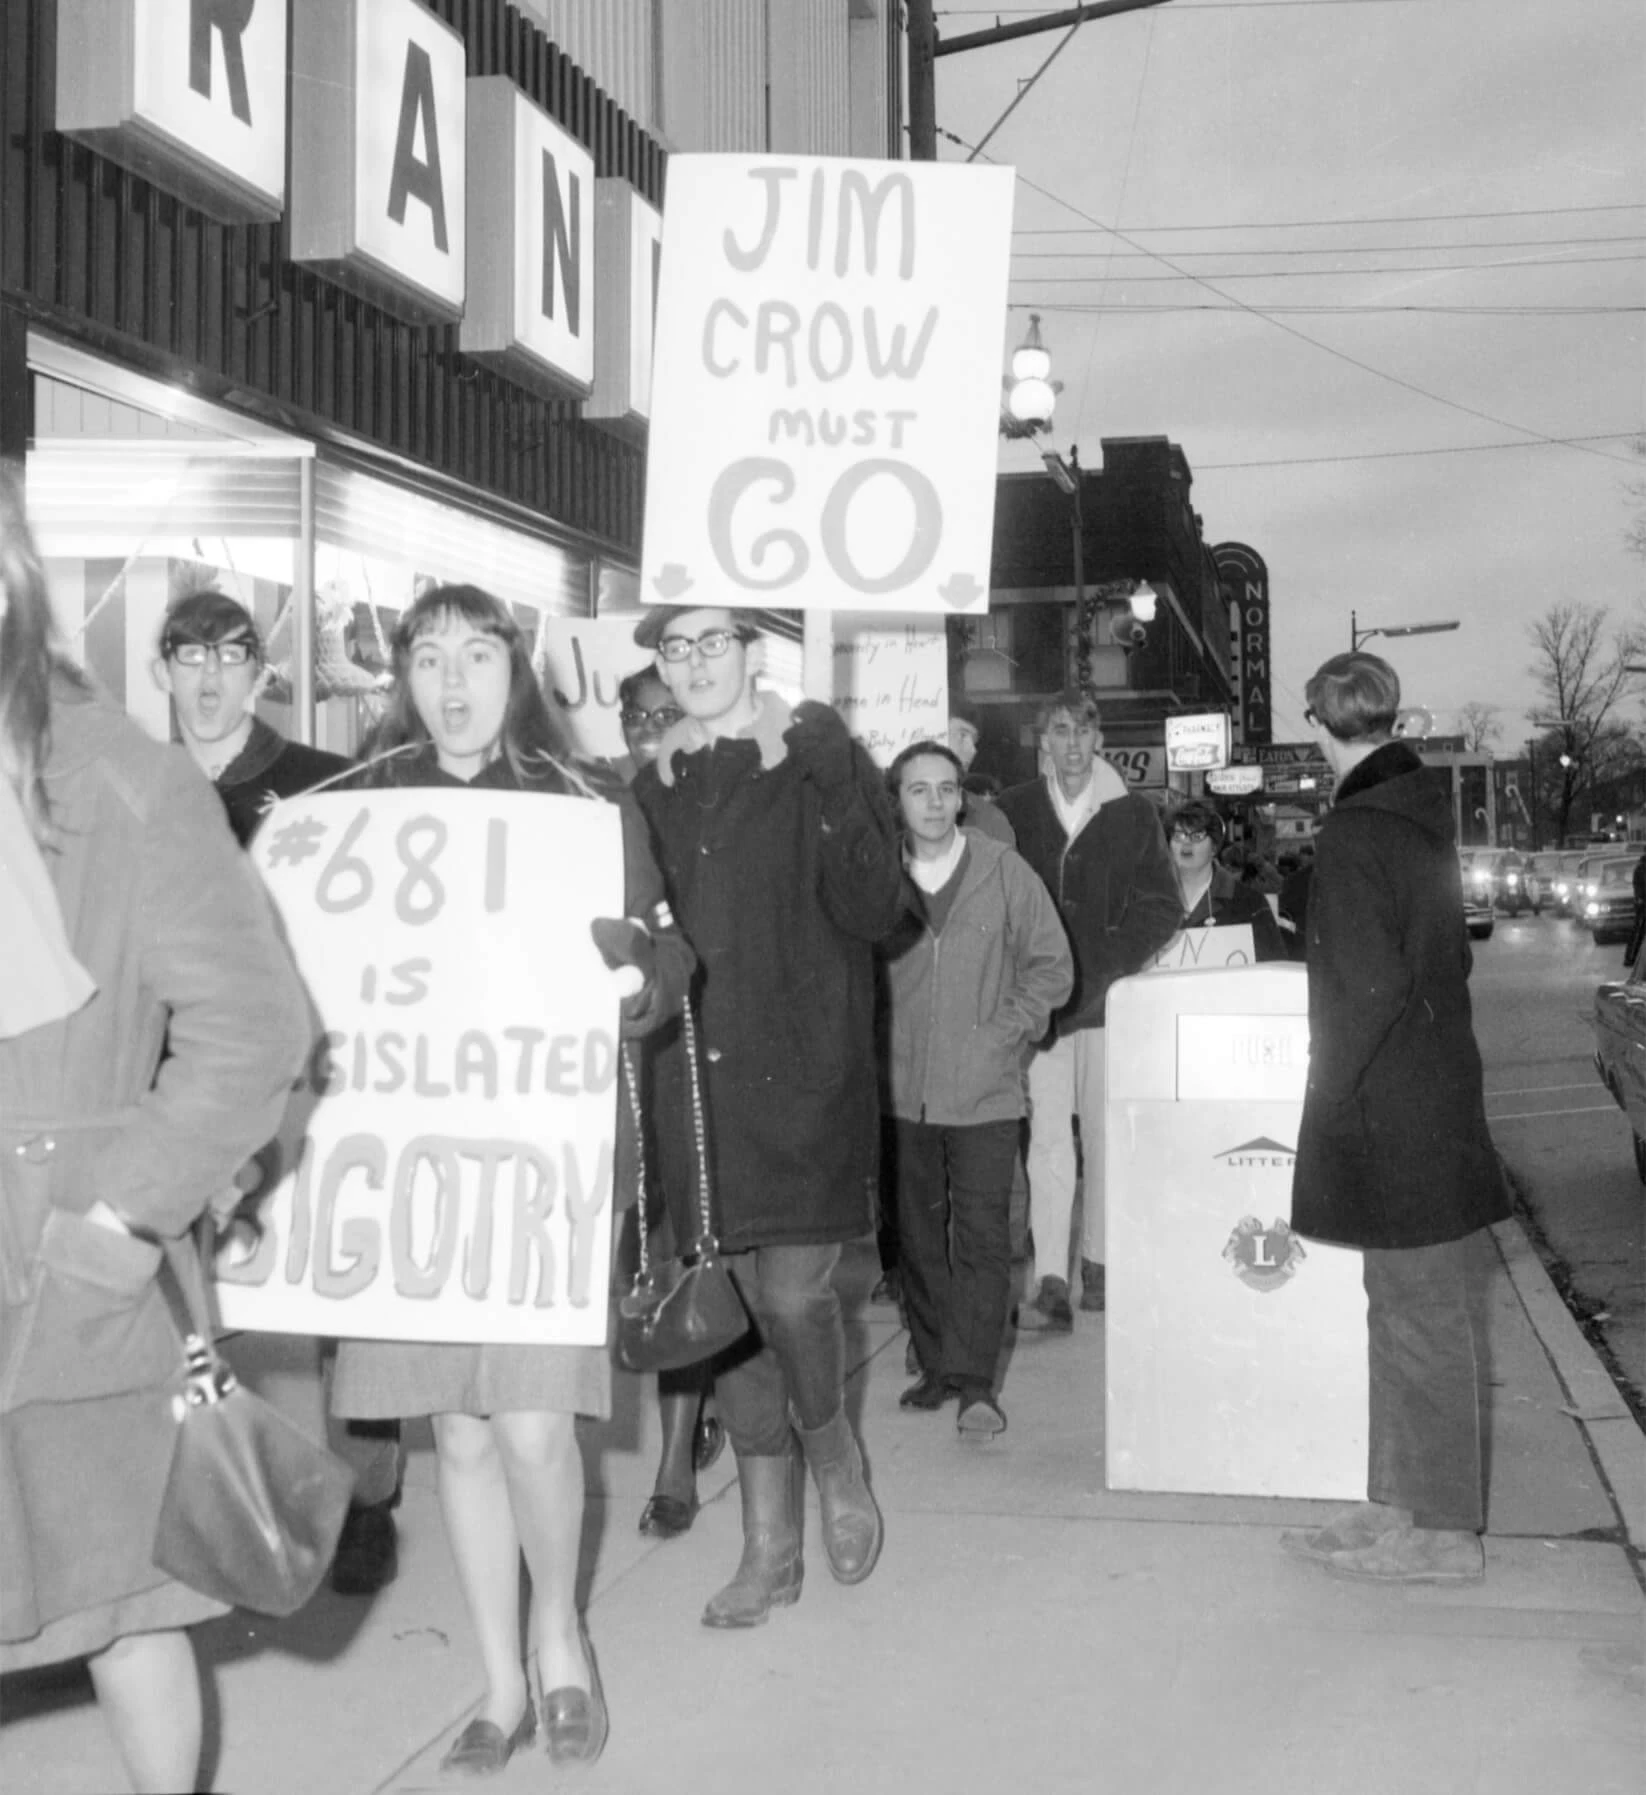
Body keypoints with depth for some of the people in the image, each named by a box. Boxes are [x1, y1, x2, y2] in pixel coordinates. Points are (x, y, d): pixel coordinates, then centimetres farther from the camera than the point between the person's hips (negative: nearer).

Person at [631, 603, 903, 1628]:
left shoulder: (819, 770, 1)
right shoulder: (654, 792, 13)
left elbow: (874, 910, -11)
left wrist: (833, 786, -19)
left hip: (805, 1079, -4)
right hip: (696, 1082, 4)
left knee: (794, 1295, -11)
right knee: (728, 1309, 7)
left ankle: (835, 1455, 22)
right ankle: (770, 1543, 21)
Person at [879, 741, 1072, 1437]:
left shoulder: (1004, 872, -2)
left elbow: (1051, 967, 4)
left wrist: (1004, 1033, -5)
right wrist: (878, 1043, 1)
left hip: (983, 1091, -2)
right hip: (900, 1090, 2)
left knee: (982, 1235, -5)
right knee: (916, 1234, 10)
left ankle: (974, 1380, 1)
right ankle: (935, 1366, 23)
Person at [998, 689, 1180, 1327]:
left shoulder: (1133, 815, 4)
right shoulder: (1013, 812, 3)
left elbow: (1163, 907, 5)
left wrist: (1114, 959, -9)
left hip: (1108, 998, 1)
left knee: (1104, 1136, 9)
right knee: (1048, 1141, -5)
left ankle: (1097, 1263, 22)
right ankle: (1051, 1284, -6)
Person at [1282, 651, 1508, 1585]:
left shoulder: (1354, 832, -17)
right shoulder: (1424, 810, 11)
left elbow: (1368, 985, -20)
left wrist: (1331, 1092, -11)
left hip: (1391, 1113, -9)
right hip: (1435, 1090, 9)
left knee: (1422, 1315, -2)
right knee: (1409, 1310, 14)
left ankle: (1443, 1530, 8)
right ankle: (1402, 1504, 24)